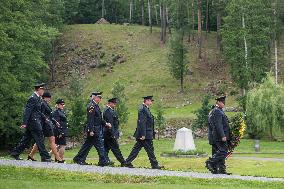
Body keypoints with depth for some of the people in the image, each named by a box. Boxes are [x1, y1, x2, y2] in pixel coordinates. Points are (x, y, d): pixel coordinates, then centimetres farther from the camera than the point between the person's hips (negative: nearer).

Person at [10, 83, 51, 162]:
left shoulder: (37, 98, 17)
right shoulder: (33, 98, -13)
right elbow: (27, 111, -18)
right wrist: (24, 123, -22)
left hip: (35, 121, 10)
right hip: (33, 121, -10)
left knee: (26, 139, 11)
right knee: (40, 139, -7)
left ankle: (15, 153, 14)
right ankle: (45, 156, -5)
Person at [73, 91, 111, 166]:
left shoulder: (96, 106, 17)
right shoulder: (91, 106, -15)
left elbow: (99, 119, 24)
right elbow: (90, 119, -20)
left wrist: (106, 124, 13)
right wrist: (91, 131, -23)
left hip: (97, 130, 10)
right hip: (93, 130, -10)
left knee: (87, 145, 12)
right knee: (99, 145, -7)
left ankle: (79, 159, 16)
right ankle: (103, 161, -3)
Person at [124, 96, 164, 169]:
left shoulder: (146, 109, 17)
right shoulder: (142, 109, -15)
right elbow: (142, 122, -20)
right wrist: (143, 135, -23)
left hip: (146, 134, 10)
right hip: (145, 134, -10)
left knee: (136, 148, 10)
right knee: (150, 149, -3)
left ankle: (128, 162, 11)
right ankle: (154, 165, 3)